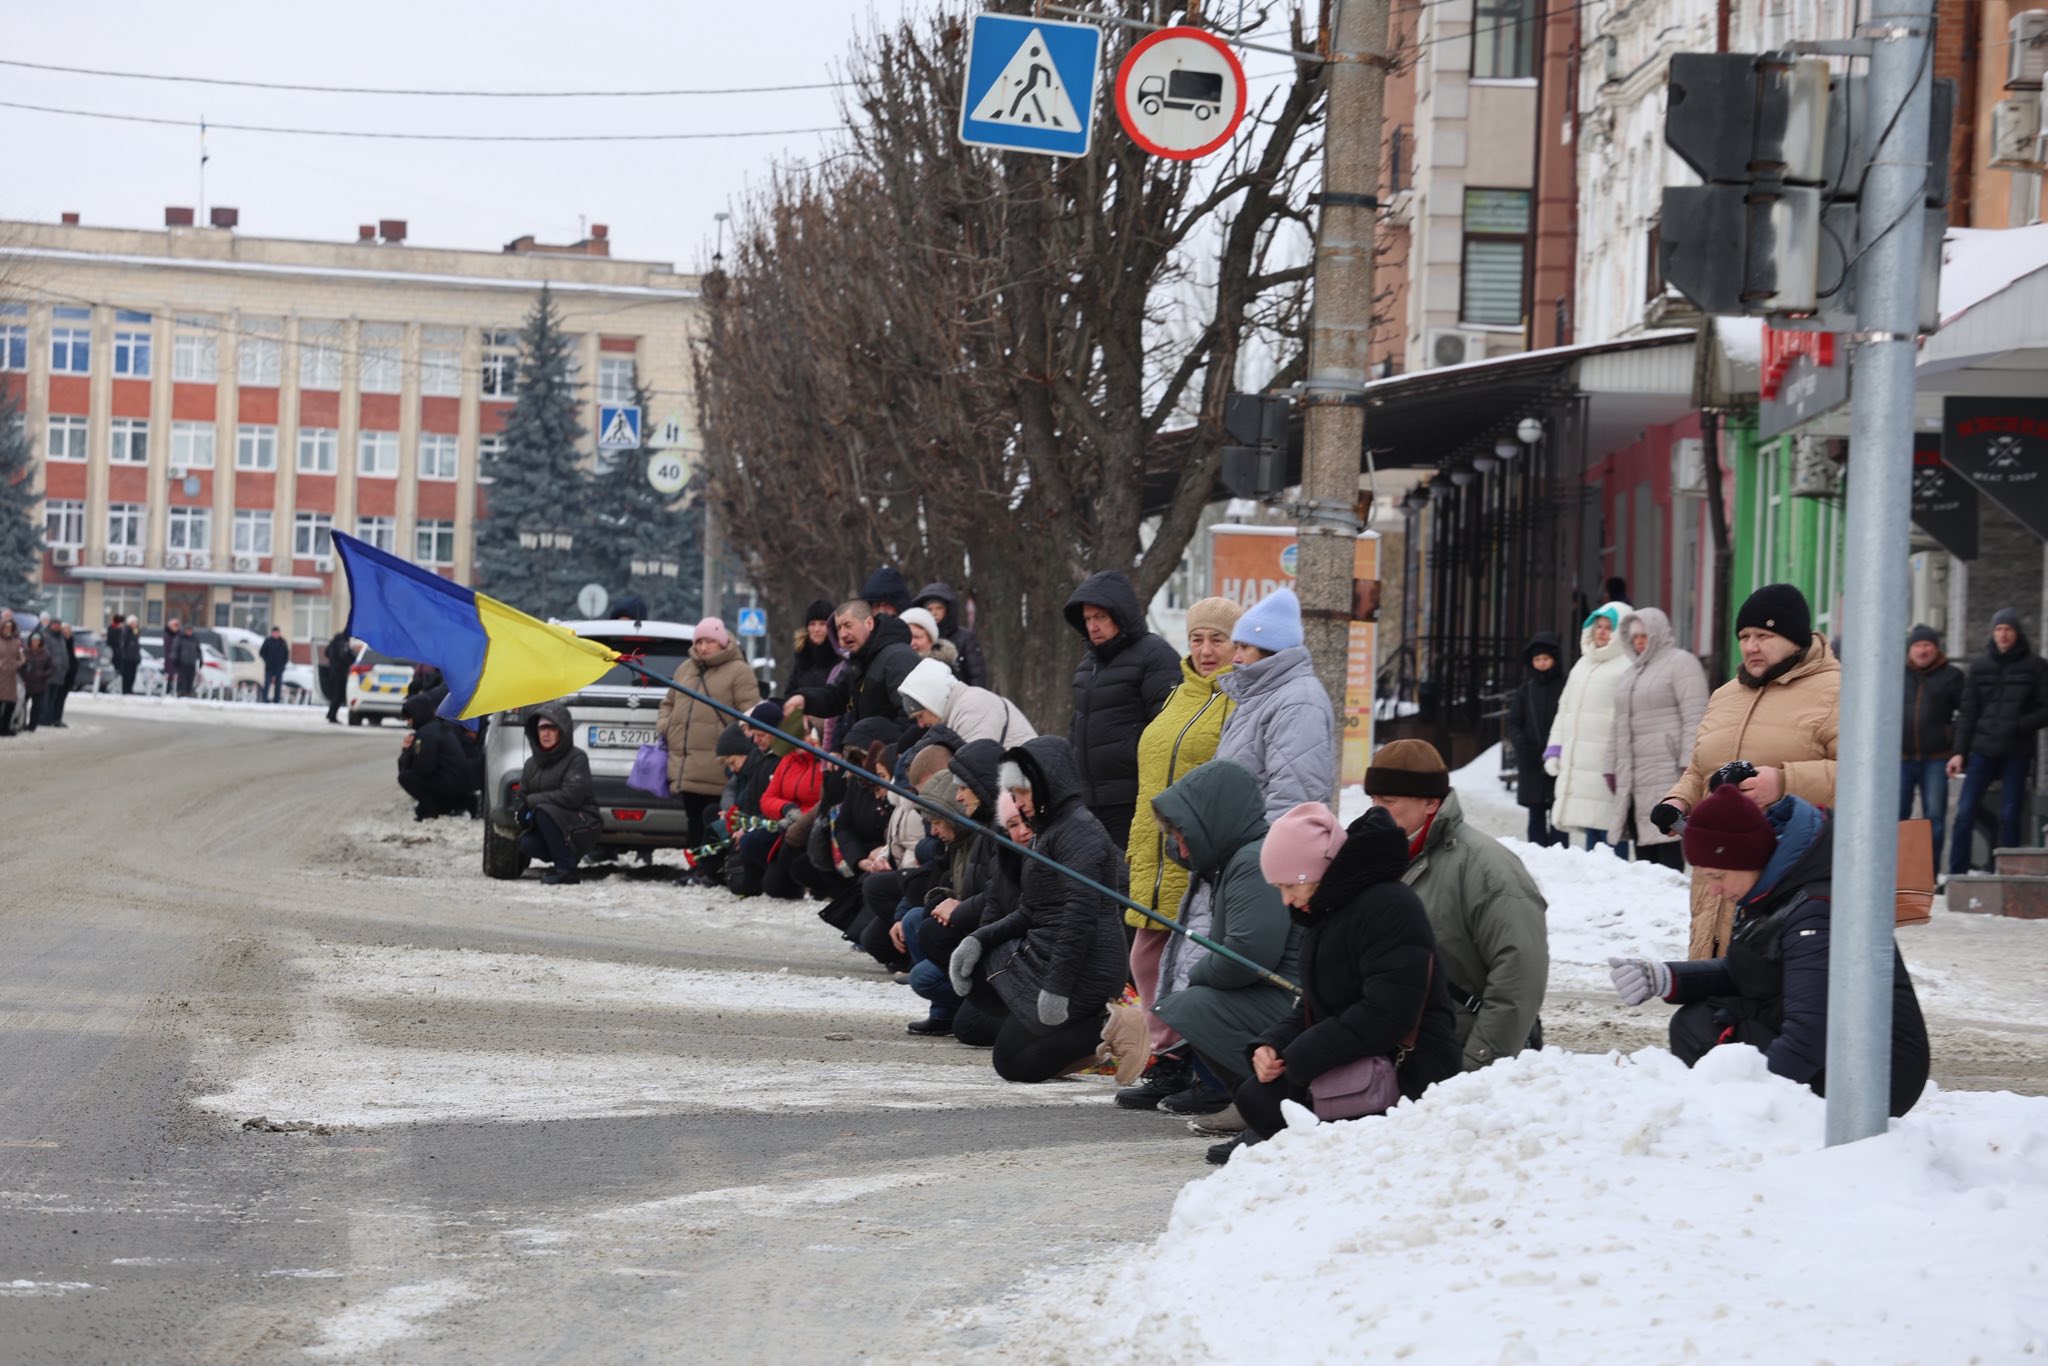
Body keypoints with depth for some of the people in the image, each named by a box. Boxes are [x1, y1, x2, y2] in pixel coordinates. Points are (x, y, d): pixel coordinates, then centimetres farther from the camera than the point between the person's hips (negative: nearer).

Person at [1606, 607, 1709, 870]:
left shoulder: (1680, 662, -1)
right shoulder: (1630, 673, 25)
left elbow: (1694, 718, -10)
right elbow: (1618, 726, 28)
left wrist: (1689, 764, -18)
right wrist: (1612, 767, 21)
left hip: (1667, 776, -8)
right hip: (1634, 778, 8)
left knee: (1667, 848, -14)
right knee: (1643, 849, 5)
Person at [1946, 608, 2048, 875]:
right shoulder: (1979, 666, 8)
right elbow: (1967, 712, 9)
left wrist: (2018, 727, -14)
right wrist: (1959, 751, 3)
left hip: (2017, 753, -2)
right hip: (1983, 750, 2)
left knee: (2010, 816, 1)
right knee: (1965, 812, -5)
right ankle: (1956, 875, -1)